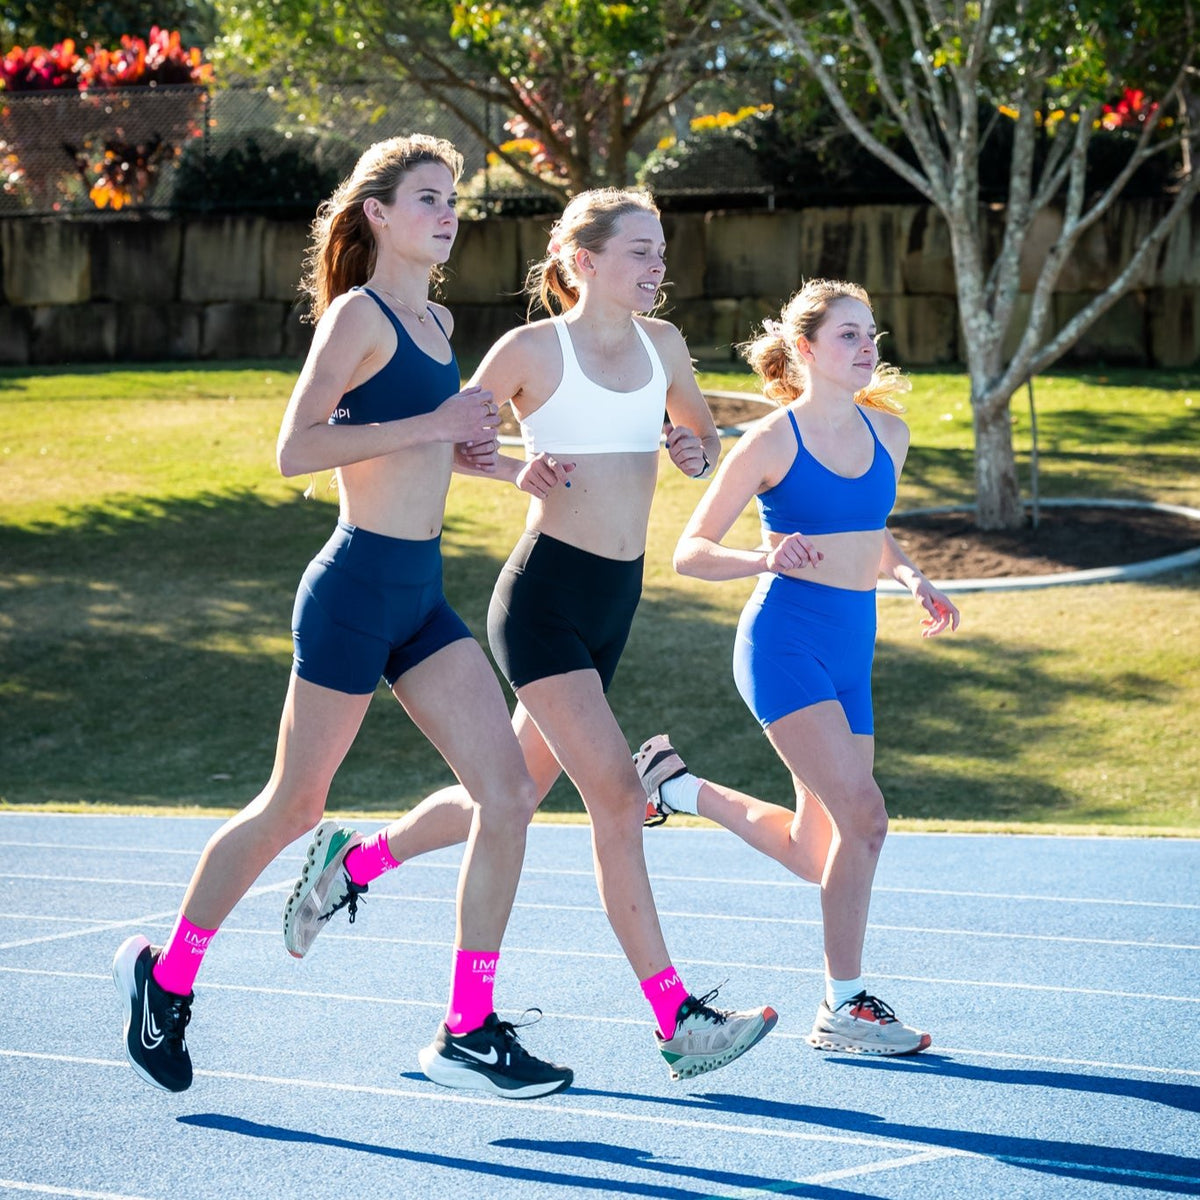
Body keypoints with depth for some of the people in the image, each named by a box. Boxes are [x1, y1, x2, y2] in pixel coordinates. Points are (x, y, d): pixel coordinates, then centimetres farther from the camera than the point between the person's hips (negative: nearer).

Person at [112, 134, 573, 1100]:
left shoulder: (436, 321, 15)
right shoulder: (358, 314, -10)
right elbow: (296, 449, -19)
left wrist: (463, 444, 10)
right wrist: (430, 424, -20)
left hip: (422, 596, 8)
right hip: (359, 585, -8)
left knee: (509, 794, -2)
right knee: (292, 809, 2)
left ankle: (469, 1032, 4)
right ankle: (166, 975, 22)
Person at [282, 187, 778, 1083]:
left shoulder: (662, 344, 9)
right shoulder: (532, 350, -7)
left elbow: (702, 436, 24)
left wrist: (698, 453, 2)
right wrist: (515, 466, -16)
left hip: (617, 599, 8)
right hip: (546, 594, -7)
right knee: (617, 795, -15)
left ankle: (355, 859, 38)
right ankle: (677, 1018, -13)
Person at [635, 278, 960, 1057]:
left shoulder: (888, 433, 9)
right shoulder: (773, 442, -8)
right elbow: (690, 551, -6)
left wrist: (912, 578, 5)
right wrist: (765, 559, -25)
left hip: (851, 650, 7)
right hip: (785, 639, -7)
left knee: (816, 854, 10)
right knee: (863, 816, -19)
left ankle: (677, 785, 33)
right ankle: (845, 1008, -8)